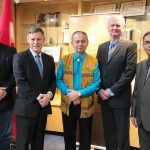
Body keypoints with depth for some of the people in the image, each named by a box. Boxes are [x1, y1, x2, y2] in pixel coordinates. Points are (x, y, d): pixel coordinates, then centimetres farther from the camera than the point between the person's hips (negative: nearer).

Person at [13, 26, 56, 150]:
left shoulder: (49, 59, 10)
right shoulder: (19, 57, -7)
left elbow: (53, 80, 10)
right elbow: (21, 82, -14)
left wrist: (49, 94, -10)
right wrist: (38, 96, -18)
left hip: (43, 106, 5)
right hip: (26, 107, -5)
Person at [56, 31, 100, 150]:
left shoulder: (94, 62, -4)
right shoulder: (64, 60, 2)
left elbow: (96, 83, -10)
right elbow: (58, 80, -2)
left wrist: (79, 93, -21)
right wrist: (69, 92, -19)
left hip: (86, 105, -1)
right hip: (68, 104, 2)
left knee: (85, 137, 13)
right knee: (69, 136, 17)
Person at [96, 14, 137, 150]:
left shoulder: (130, 46, -5)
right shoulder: (102, 47, 12)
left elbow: (130, 71, -14)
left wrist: (111, 91, -16)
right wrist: (100, 90, -5)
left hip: (120, 98, -5)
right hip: (104, 97, 5)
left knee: (122, 134, 6)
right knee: (108, 133, 15)